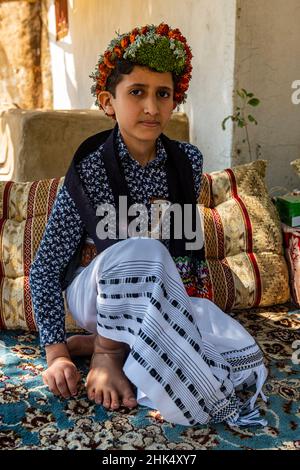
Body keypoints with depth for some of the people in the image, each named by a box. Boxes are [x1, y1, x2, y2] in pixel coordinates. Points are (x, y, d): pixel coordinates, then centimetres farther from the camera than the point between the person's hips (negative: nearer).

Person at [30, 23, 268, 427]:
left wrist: (196, 296, 11)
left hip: (164, 293, 5)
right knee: (142, 249, -37)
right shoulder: (89, 170, -16)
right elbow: (45, 267, -14)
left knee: (244, 358, -18)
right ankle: (105, 357, -15)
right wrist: (56, 352, -20)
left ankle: (99, 341, -6)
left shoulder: (188, 160, -4)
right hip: (97, 296, -5)